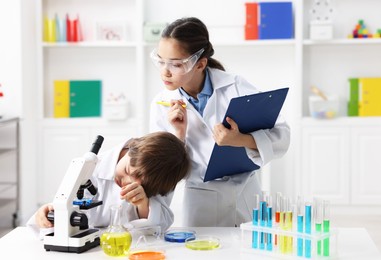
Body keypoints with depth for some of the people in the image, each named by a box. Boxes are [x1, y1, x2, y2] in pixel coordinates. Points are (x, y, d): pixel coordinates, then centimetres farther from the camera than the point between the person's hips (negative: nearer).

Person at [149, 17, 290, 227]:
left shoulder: (234, 87, -10)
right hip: (201, 205, 1)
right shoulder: (161, 106, -4)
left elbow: (282, 135, -10)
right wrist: (179, 133, -17)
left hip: (245, 197, 0)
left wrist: (241, 140, -26)